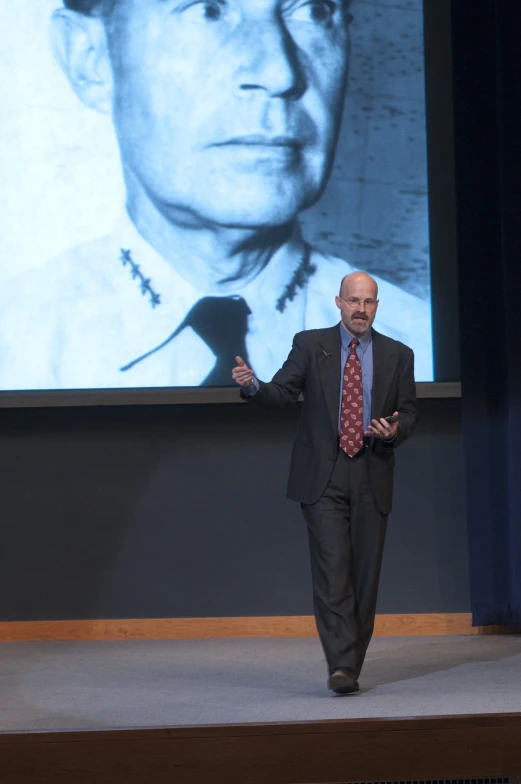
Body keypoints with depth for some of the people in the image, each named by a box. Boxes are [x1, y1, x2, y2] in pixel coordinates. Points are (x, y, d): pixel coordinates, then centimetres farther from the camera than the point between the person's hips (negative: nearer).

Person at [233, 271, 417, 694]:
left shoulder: (397, 355, 9)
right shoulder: (311, 345, 5)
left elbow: (409, 412, 12)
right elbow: (280, 393, -1)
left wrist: (396, 430, -11)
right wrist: (252, 385, -22)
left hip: (371, 477, 3)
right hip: (323, 476, -2)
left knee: (366, 574, 4)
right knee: (333, 570, -12)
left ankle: (352, 663, 14)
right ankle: (341, 667, -17)